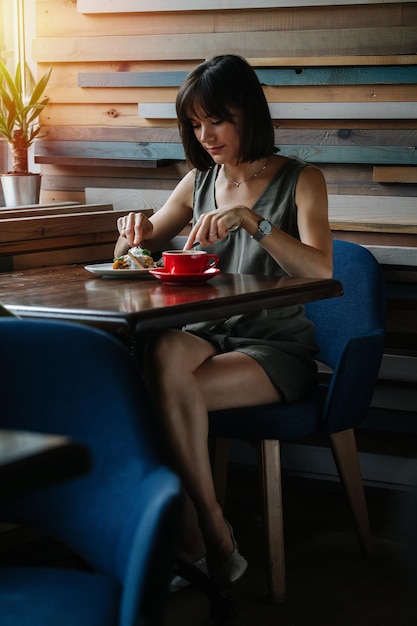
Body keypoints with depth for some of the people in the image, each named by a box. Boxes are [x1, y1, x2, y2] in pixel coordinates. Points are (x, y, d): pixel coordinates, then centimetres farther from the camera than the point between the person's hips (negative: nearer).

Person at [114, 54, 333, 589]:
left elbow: (321, 271, -17)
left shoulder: (300, 180, -1)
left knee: (167, 390, -31)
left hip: (276, 347, -4)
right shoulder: (199, 181, 13)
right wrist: (134, 233, -6)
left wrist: (252, 220, -29)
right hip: (209, 334, 4)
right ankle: (214, 541, -29)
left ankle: (192, 541, -18)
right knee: (163, 352, -33)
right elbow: (130, 256, 19)